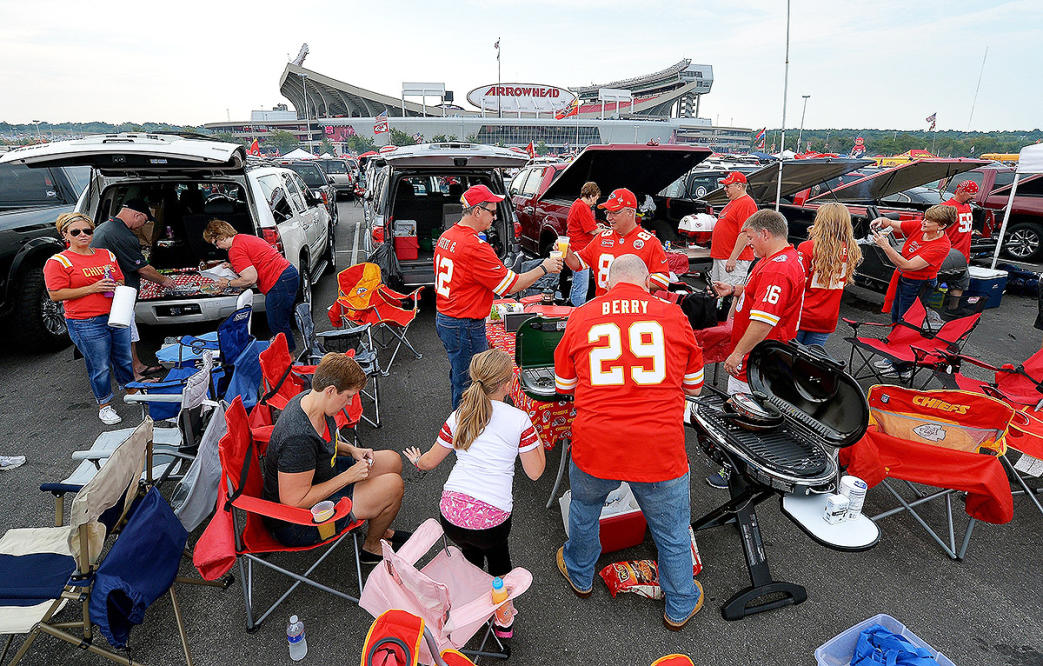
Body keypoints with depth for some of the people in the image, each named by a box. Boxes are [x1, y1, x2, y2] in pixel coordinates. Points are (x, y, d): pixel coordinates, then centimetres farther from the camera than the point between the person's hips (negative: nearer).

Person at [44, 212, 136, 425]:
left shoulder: (107, 255, 12)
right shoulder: (58, 262, -4)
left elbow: (121, 281, 24)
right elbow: (56, 295, -10)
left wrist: (118, 287, -1)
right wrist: (92, 288, -17)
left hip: (117, 318, 5)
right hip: (87, 325, -5)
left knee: (124, 359, 17)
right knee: (100, 367, 3)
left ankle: (132, 392, 37)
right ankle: (104, 406, 19)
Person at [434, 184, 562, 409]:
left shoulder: (446, 236, 7)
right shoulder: (475, 246, -23)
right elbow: (512, 285, -18)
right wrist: (543, 268, -7)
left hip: (443, 319, 10)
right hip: (465, 327, -10)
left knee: (460, 377, 23)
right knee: (468, 384, 2)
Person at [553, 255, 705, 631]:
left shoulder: (580, 318, 1)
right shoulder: (673, 315, 0)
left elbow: (563, 386, 12)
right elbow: (694, 386, 12)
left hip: (595, 447, 1)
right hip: (660, 450, 0)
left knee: (584, 510, 29)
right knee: (672, 530, 21)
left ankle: (580, 575, 52)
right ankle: (680, 607, 43)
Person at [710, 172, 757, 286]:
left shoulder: (746, 203, -14)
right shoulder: (732, 202, 19)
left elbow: (745, 234, -21)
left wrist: (733, 258, -24)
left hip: (735, 259, -11)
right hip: (719, 258, 11)